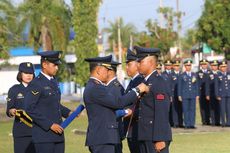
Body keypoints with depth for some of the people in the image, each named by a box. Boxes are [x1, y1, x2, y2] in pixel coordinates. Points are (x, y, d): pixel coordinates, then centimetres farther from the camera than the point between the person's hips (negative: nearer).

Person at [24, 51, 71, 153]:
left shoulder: (53, 81, 14)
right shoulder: (36, 84, -12)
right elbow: (30, 109, -17)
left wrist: (68, 113, 8)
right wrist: (50, 125, -19)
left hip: (57, 133, 8)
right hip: (44, 134, -8)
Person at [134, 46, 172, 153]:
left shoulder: (159, 83, -13)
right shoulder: (145, 82, 16)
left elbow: (162, 114, -18)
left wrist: (160, 140, -21)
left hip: (156, 137, -9)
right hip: (144, 137, 9)